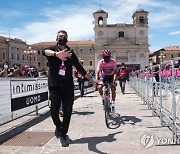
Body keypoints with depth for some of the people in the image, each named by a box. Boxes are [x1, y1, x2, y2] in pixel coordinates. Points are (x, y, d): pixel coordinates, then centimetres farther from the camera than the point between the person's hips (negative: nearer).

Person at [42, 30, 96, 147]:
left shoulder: (70, 53, 11)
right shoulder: (52, 49, 2)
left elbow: (79, 68, 15)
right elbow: (45, 51, -25)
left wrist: (91, 79, 14)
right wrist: (57, 54, -47)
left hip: (68, 85, 2)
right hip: (54, 85, -2)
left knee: (68, 111, -2)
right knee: (54, 111, -2)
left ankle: (63, 135, 13)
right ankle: (58, 126, 30)